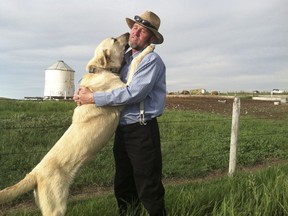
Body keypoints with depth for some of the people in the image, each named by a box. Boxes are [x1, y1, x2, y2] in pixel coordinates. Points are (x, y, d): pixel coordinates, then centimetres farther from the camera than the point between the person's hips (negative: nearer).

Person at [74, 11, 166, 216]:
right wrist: (85, 92, 1)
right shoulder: (124, 58, 14)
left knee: (148, 187, -1)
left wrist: (93, 98, -18)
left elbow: (133, 93, -22)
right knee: (123, 186, 18)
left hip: (142, 131, -8)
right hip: (122, 130, 8)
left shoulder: (151, 60, -11)